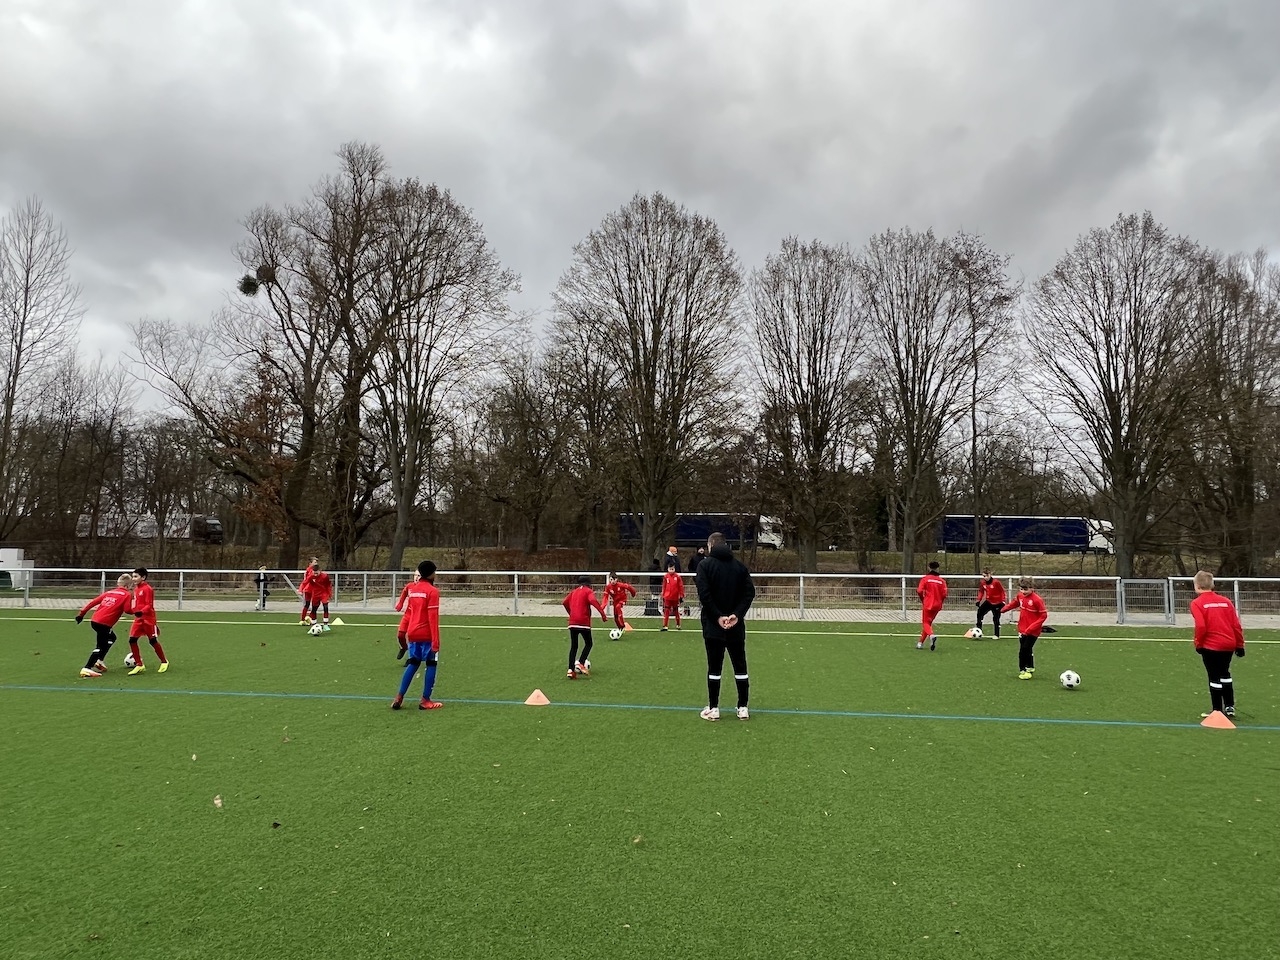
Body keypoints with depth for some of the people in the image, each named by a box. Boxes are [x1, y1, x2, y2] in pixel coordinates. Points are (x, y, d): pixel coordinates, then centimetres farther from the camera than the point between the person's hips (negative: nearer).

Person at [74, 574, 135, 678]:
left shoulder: (110, 592, 20)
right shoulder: (127, 594, 2)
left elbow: (93, 602, 13)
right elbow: (127, 610, -9)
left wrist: (82, 613, 15)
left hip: (95, 620, 8)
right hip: (103, 623, -8)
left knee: (111, 637, 28)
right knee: (101, 646, -4)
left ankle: (99, 661, 23)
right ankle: (86, 669, -13)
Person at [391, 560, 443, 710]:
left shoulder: (411, 588, 9)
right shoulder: (432, 591, -13)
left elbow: (408, 612, 15)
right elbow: (433, 618, -16)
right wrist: (436, 641, -16)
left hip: (412, 633, 7)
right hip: (427, 635, -7)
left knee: (413, 664, 17)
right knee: (431, 664, 4)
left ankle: (399, 697, 12)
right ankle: (425, 700, 5)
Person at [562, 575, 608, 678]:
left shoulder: (574, 591, 19)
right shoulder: (588, 591, 2)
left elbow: (564, 602, 17)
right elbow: (593, 601, -17)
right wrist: (603, 614, -19)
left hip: (572, 622, 5)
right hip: (583, 622, -5)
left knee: (573, 646, 10)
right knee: (588, 644, 10)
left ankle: (571, 670, 0)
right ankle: (580, 663, -8)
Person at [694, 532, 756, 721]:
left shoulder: (705, 565, -5)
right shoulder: (739, 565, 6)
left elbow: (704, 593, -16)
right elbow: (749, 592, -3)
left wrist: (717, 616, -14)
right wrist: (737, 614, -10)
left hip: (713, 625, -3)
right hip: (736, 624, 3)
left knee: (714, 667, 3)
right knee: (740, 666, 11)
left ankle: (713, 708, 8)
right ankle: (743, 708, 14)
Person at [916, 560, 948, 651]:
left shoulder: (925, 578, -4)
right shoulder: (941, 580, 3)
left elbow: (919, 591, -12)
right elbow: (944, 594, -5)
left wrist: (922, 600, 6)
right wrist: (940, 603, 12)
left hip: (928, 604, -4)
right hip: (937, 606, 4)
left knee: (925, 623, 1)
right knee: (928, 622, 17)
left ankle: (932, 635, -31)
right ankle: (920, 643, 20)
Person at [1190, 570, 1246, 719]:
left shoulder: (1197, 603, -9)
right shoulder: (1225, 601, 6)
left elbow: (1201, 626, -19)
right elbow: (1236, 625, 5)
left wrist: (1198, 643, -4)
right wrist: (1240, 644, 14)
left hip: (1210, 645, -5)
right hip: (1228, 644, 5)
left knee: (1215, 678, 4)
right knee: (1225, 674, 23)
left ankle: (1217, 711, 11)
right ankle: (1230, 707, 28)